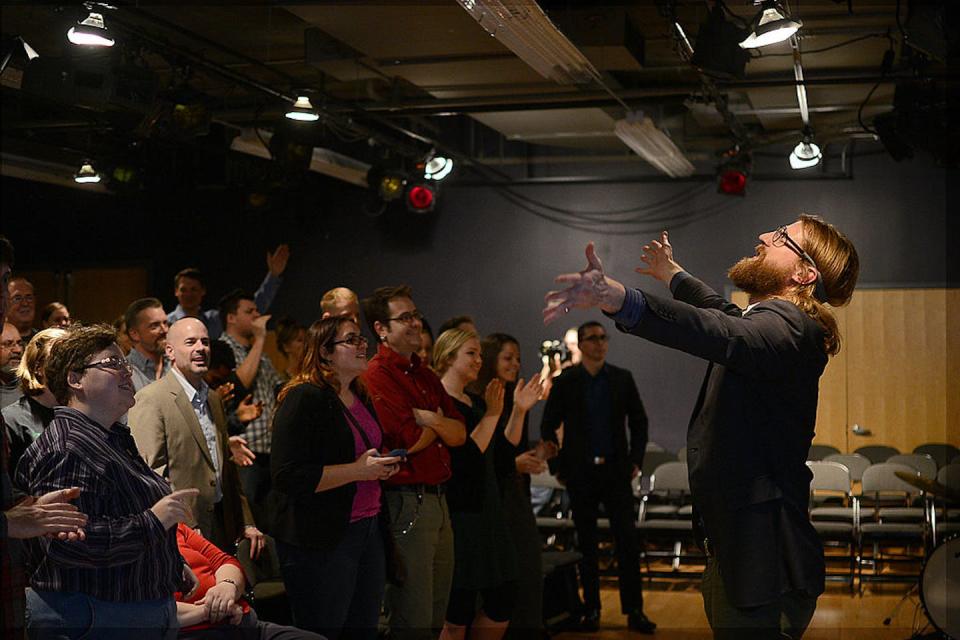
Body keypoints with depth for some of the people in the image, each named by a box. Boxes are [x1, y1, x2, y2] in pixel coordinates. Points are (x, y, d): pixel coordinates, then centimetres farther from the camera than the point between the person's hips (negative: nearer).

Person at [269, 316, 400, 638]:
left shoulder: (361, 398, 14)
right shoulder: (304, 399, -13)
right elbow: (289, 476, -21)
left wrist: (382, 466, 9)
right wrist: (357, 470, -19)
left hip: (369, 529, 8)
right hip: (319, 540, -8)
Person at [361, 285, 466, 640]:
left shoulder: (426, 375, 16)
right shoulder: (377, 377, -11)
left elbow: (459, 435, 10)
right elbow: (410, 441, -17)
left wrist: (429, 419, -9)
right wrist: (439, 424, 2)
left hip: (438, 500, 9)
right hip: (406, 501, -9)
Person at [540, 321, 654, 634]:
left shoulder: (622, 378, 5)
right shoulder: (565, 382, 0)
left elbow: (638, 421, 11)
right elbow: (548, 426, 5)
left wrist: (636, 460, 2)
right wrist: (558, 467, 1)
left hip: (616, 470, 1)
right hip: (581, 473, -1)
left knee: (628, 540, -4)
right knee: (587, 544, 5)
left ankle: (634, 610, 3)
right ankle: (591, 610, 13)